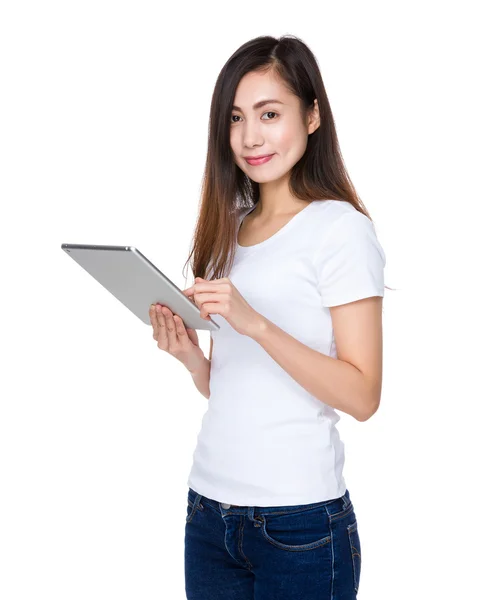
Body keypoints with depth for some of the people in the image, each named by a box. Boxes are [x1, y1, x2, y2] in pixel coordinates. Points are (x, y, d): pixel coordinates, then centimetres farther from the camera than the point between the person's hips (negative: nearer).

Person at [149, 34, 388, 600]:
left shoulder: (341, 229, -8)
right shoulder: (230, 229, 11)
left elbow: (362, 396, -15)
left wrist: (256, 323, -24)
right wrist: (189, 356, -5)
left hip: (300, 523, -6)